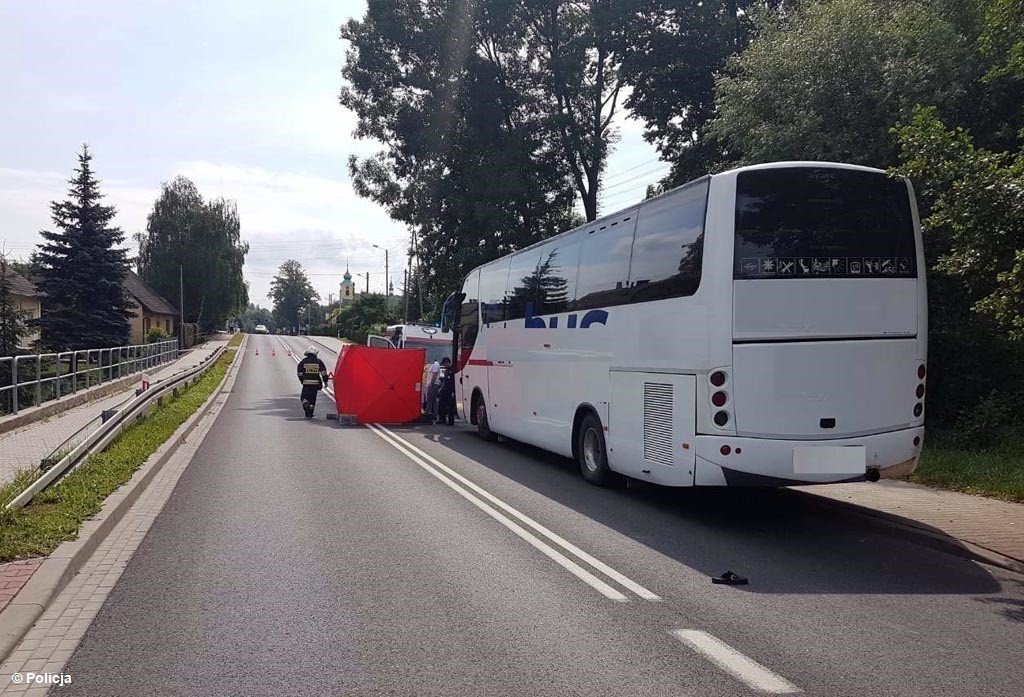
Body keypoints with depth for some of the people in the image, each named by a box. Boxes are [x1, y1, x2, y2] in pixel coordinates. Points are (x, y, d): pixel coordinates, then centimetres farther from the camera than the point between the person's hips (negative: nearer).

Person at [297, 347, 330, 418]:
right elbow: (324, 372, 0)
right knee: (312, 398, 7)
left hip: (306, 383, -1)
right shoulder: (318, 361, 3)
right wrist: (325, 381, 5)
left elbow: (300, 373, 5)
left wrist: (301, 380, 19)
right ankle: (310, 414, 9)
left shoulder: (303, 361, 2)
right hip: (316, 383, 1)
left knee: (304, 397, 10)